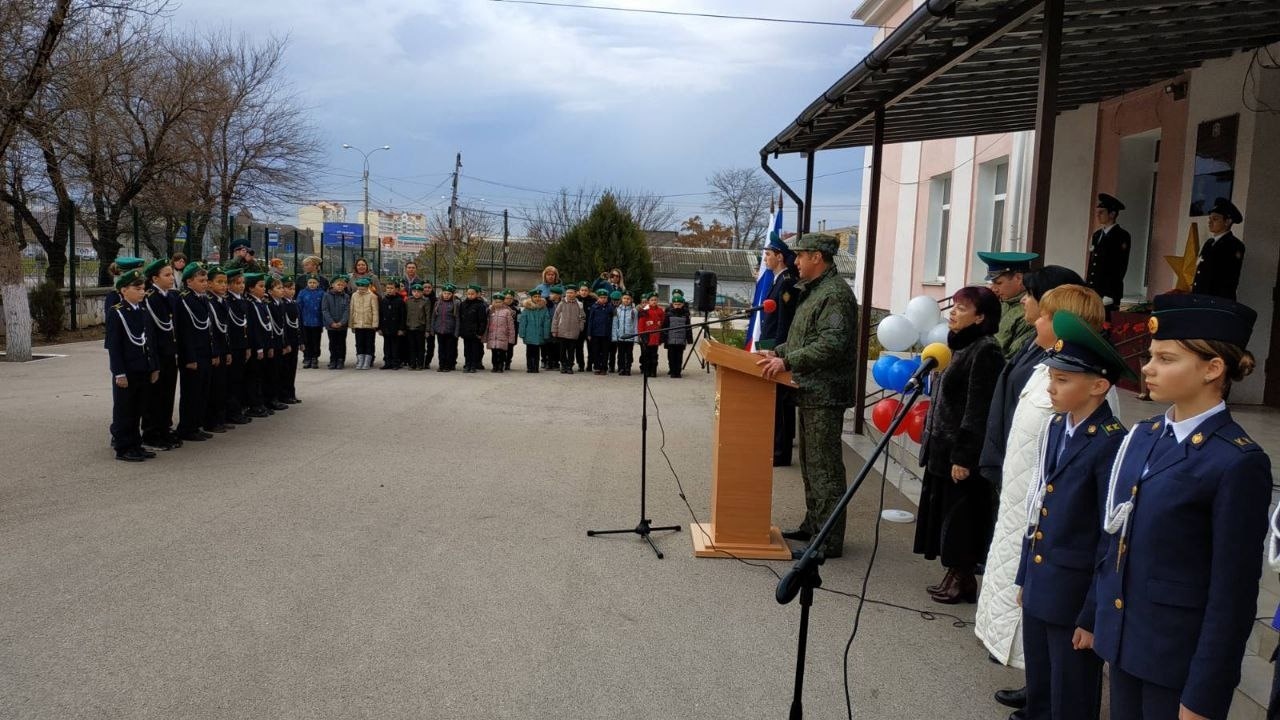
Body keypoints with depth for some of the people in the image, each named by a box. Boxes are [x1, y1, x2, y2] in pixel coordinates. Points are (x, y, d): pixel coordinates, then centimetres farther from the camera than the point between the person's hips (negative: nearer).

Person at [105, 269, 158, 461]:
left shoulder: (143, 312, 10)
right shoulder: (116, 313, -9)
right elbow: (113, 346, -12)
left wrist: (154, 367, 13)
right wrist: (119, 373, -15)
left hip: (143, 370, 7)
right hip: (126, 370, -6)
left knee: (137, 410, 12)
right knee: (124, 410, 2)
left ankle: (135, 445, 21)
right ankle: (123, 448, 9)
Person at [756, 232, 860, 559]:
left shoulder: (835, 293, -16)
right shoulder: (814, 291, 17)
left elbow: (832, 344, -26)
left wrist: (788, 361, -26)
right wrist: (777, 352, 12)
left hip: (824, 394, -11)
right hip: (811, 391, 11)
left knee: (824, 466, -6)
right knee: (810, 462, 18)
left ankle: (829, 542, 1)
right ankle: (812, 526, 30)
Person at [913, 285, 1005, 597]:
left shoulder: (984, 352, -16)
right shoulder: (961, 346, 13)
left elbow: (978, 410, -19)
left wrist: (963, 456, -20)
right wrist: (931, 443, 17)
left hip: (962, 452, -9)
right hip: (943, 448, 9)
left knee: (960, 515, 2)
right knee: (944, 512, 14)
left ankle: (964, 580, 16)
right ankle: (954, 575, 26)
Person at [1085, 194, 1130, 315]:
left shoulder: (1122, 235, -4)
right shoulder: (1096, 235, 17)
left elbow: (1121, 267, -11)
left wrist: (1109, 295, -16)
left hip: (1109, 293, -6)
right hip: (1092, 291, 6)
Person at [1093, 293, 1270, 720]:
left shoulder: (1238, 463, -17)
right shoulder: (1142, 436, 5)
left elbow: (1233, 595, -16)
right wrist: (1102, 617, 12)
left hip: (1180, 658, -6)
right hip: (1124, 640, 6)